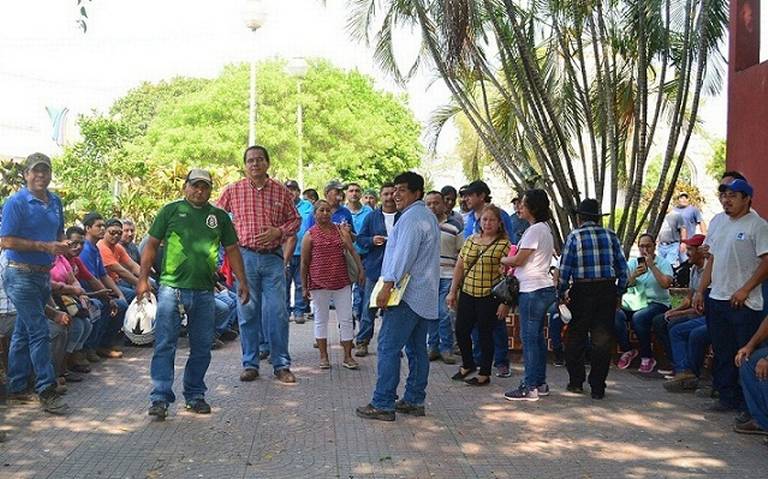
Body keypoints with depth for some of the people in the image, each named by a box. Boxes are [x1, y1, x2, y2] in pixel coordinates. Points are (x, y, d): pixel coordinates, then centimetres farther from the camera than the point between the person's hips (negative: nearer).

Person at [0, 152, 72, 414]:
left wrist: (62, 245, 1)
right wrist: (45, 247, -21)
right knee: (39, 332, -10)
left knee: (23, 331, 15)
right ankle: (47, 390, -6)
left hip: (44, 274, 7)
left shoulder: (55, 202, 10)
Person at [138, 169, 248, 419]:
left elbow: (232, 249, 15)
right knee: (165, 345, -4)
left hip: (204, 292, 3)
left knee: (202, 348, 9)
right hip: (172, 288, -3)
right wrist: (143, 278, -4)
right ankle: (160, 398, 1)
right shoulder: (171, 210, 4)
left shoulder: (220, 217, 12)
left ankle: (195, 395, 22)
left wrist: (242, 281, 7)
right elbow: (152, 245, 4)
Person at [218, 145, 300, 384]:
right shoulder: (233, 190, 3)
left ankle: (281, 365, 10)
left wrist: (278, 231, -8)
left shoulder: (281, 191, 4)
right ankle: (250, 364, 17)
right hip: (245, 257, 0)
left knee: (278, 312, 0)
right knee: (247, 312, 6)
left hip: (273, 258, 0)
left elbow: (295, 219, 10)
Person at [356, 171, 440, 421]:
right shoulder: (428, 216, 20)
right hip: (424, 296, 11)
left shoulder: (411, 217, -13)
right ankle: (414, 401, 17)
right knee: (417, 349, 12)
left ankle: (383, 404, -7)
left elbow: (404, 255, -21)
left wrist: (388, 286, -22)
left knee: (389, 347, -8)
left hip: (407, 295, -10)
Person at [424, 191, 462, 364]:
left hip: (447, 276, -2)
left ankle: (446, 348, 7)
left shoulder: (454, 225, 2)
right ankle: (433, 346, 18)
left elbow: (461, 252, 4)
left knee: (445, 313, -4)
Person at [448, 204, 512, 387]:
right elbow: (459, 267, 14)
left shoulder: (504, 245, -6)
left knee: (485, 334, 3)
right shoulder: (470, 240, 11)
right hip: (467, 293, 5)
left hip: (489, 296, -5)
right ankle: (467, 365, 32)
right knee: (461, 330, 8)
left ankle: (484, 374, 18)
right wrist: (453, 292, 12)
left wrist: (505, 302, -14)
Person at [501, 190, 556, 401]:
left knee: (529, 338, -5)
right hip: (543, 288, 10)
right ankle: (540, 383, 20)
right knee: (537, 337, 14)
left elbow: (518, 260, -12)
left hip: (533, 291, -10)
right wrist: (512, 265, 7)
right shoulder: (545, 228, 16)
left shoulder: (535, 230, -15)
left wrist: (503, 260, 5)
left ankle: (530, 387, -2)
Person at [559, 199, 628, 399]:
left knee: (576, 338, 12)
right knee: (602, 339, 8)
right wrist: (619, 293, 14)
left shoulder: (574, 236, -3)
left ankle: (576, 381, 18)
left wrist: (562, 294, 4)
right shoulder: (610, 235, 5)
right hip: (607, 290, 2)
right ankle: (598, 387, 10)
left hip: (582, 291, -2)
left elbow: (565, 268, -6)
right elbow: (622, 267, 5)